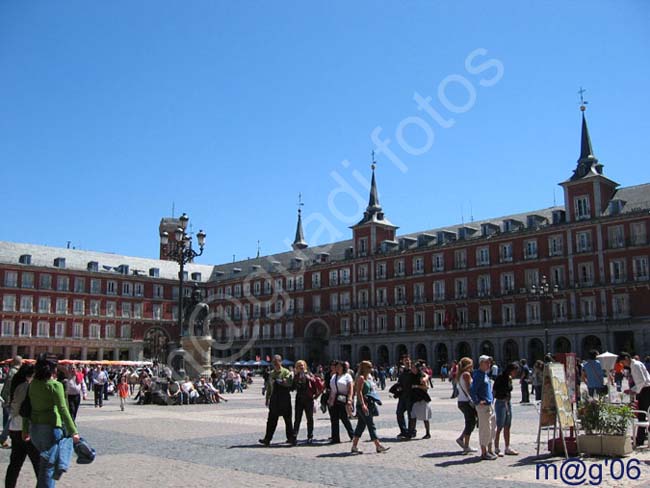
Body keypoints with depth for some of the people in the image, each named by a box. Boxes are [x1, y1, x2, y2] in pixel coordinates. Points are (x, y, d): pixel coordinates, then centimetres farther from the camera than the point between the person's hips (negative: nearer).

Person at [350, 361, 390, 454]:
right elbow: (359, 392, -19)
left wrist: (372, 403, 19)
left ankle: (354, 447, 14)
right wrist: (363, 404, -24)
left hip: (368, 404, 10)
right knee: (371, 425, -6)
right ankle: (378, 446, -3)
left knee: (361, 425, 10)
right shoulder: (361, 378, -12)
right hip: (363, 404, -10)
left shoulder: (367, 378, 16)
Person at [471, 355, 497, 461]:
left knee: (492, 427, 15)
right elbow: (472, 390, -22)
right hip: (483, 406, -10)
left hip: (489, 405, 10)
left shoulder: (485, 375, 15)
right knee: (485, 429, -4)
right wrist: (477, 402, -19)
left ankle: (489, 450, 26)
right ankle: (484, 453, 4)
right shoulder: (478, 375, -15)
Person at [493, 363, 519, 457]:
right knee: (499, 427, -4)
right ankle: (496, 449, 3)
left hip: (508, 403, 8)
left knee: (507, 427, 12)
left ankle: (507, 448, 20)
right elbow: (494, 391, -14)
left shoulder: (509, 379, 10)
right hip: (500, 403, -8)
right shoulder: (500, 378, -14)